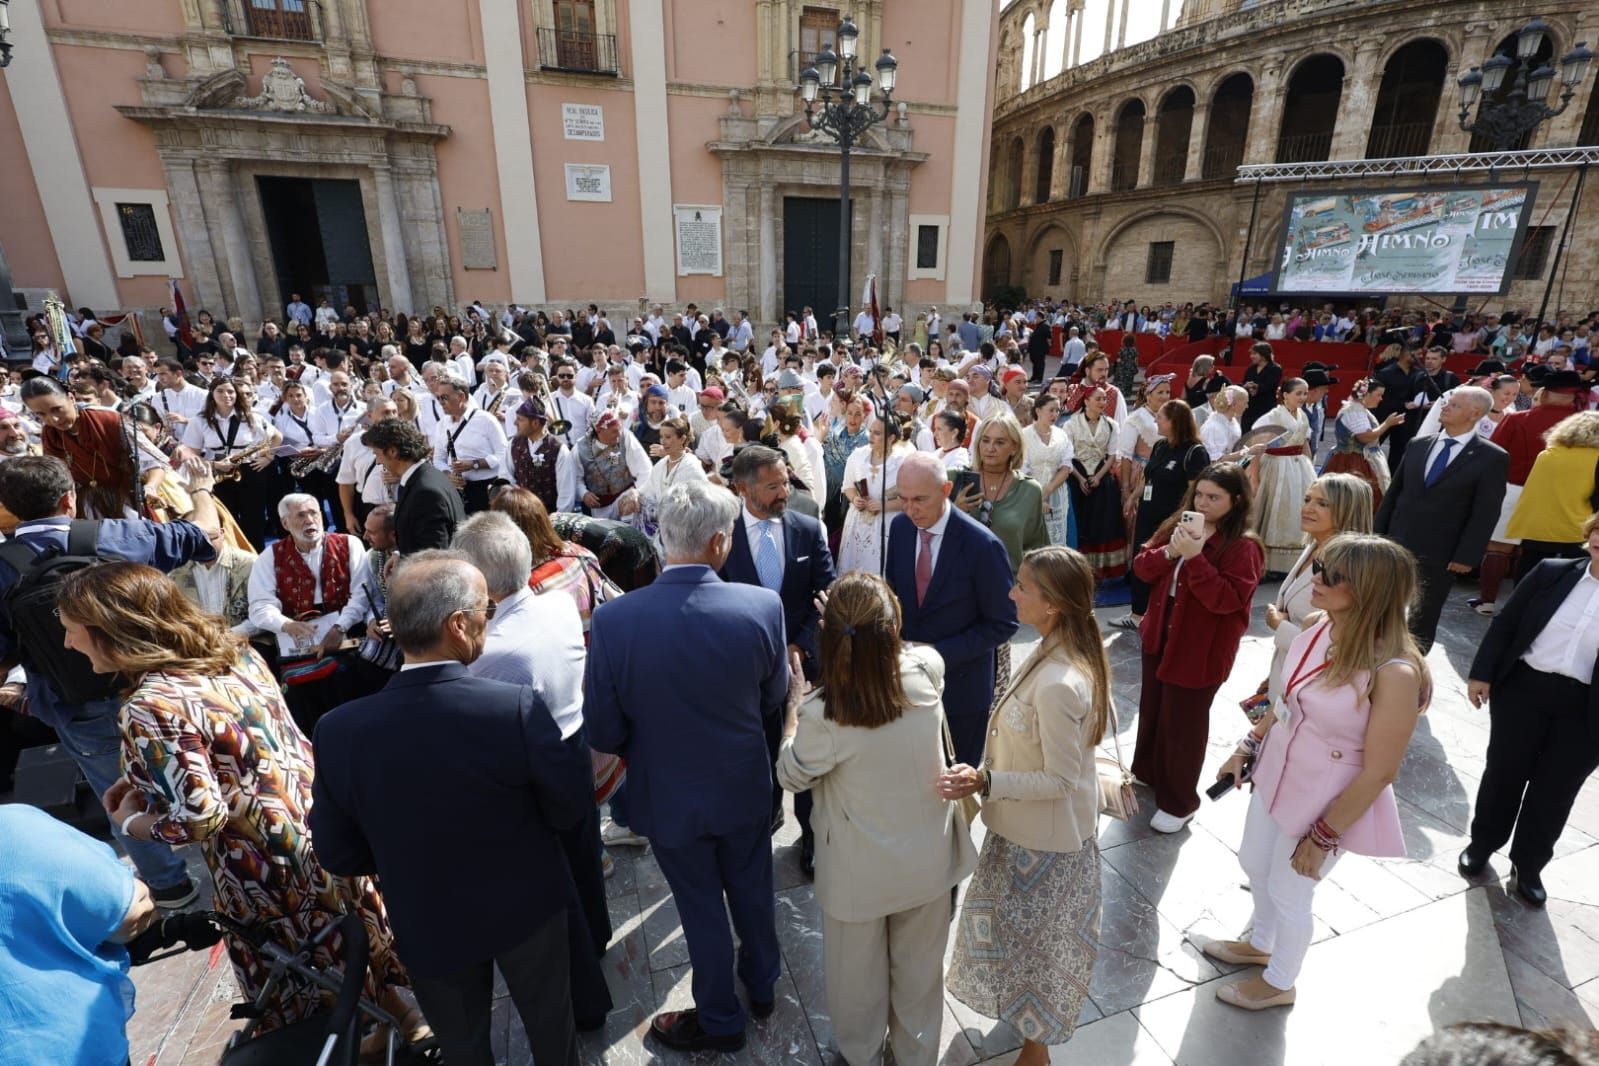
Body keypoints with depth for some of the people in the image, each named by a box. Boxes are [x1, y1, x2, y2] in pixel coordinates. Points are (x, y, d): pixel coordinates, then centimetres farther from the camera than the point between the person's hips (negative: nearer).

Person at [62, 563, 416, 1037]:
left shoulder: (152, 708, -25)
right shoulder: (232, 647, -2)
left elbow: (200, 816, -24)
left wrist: (131, 823, -6)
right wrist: (144, 777, 9)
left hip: (265, 866, -7)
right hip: (321, 822, 7)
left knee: (300, 992, 18)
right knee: (354, 938, 27)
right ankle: (396, 1014, 46)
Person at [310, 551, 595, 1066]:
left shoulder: (338, 731, -23)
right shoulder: (517, 707, -32)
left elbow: (339, 854, -8)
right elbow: (571, 807, -17)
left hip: (428, 926, 2)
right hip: (527, 908, -2)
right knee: (550, 1024, 27)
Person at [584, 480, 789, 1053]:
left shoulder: (614, 619, -26)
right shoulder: (763, 605, -24)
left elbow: (603, 733, -16)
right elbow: (774, 701, -8)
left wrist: (651, 745, 4)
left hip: (670, 795, -1)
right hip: (745, 786, 2)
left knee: (702, 908, 22)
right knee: (752, 892, 27)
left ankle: (720, 1021, 46)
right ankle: (761, 987, 53)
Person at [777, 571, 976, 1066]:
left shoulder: (822, 716, -32)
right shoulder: (928, 671, -24)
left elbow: (791, 776, -10)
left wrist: (795, 707, -1)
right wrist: (874, 635, 11)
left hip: (860, 872, -3)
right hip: (927, 857, 3)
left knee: (857, 972, 27)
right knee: (919, 966, 29)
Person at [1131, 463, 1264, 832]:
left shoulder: (1243, 547, -17)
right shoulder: (1177, 524, 2)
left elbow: (1226, 600, -25)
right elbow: (1142, 567, 0)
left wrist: (1195, 557, -31)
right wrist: (1169, 552, -19)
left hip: (1200, 648, -6)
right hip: (1159, 635, 7)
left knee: (1183, 723, 6)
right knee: (1151, 710, 21)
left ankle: (1178, 801, 25)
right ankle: (1147, 772, 44)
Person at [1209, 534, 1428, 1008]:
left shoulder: (1394, 672, -30)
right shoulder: (1319, 631, -11)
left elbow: (1378, 773, -22)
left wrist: (1323, 836, -14)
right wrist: (1247, 747, 9)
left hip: (1327, 800, -6)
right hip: (1276, 773, 7)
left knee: (1288, 892, 17)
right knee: (1254, 864, 26)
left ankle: (1279, 982, 47)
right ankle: (1261, 943, 56)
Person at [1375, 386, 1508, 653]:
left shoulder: (1492, 458, -6)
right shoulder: (1417, 445, 6)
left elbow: (1486, 513, -8)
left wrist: (1466, 557, -12)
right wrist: (1377, 535, 6)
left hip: (1438, 554, -4)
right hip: (1396, 544, 4)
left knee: (1423, 619, 11)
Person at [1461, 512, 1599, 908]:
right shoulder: (1552, 572, -4)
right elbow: (1505, 624, 1)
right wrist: (1482, 672, -2)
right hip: (1523, 687, 1)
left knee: (1555, 790, 12)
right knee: (1503, 771, 14)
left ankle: (1529, 864, 32)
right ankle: (1482, 843, 34)